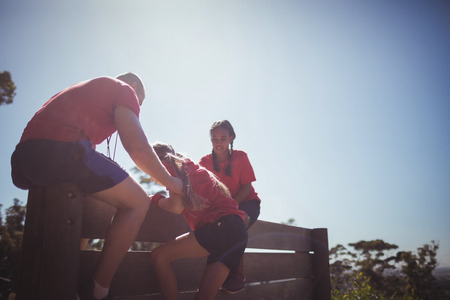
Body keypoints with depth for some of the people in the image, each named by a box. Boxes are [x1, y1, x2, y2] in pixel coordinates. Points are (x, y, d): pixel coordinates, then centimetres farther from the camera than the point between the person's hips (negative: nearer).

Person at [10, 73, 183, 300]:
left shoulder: (89, 88, 37)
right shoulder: (125, 89, 12)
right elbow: (137, 146, -3)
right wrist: (171, 182, 9)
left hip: (23, 157, 10)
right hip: (62, 149, -10)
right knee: (137, 203, -2)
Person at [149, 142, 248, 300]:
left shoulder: (169, 164, 5)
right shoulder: (191, 166, 30)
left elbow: (177, 206, -6)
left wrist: (155, 198, 13)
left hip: (221, 226, -9)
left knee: (158, 256, -12)